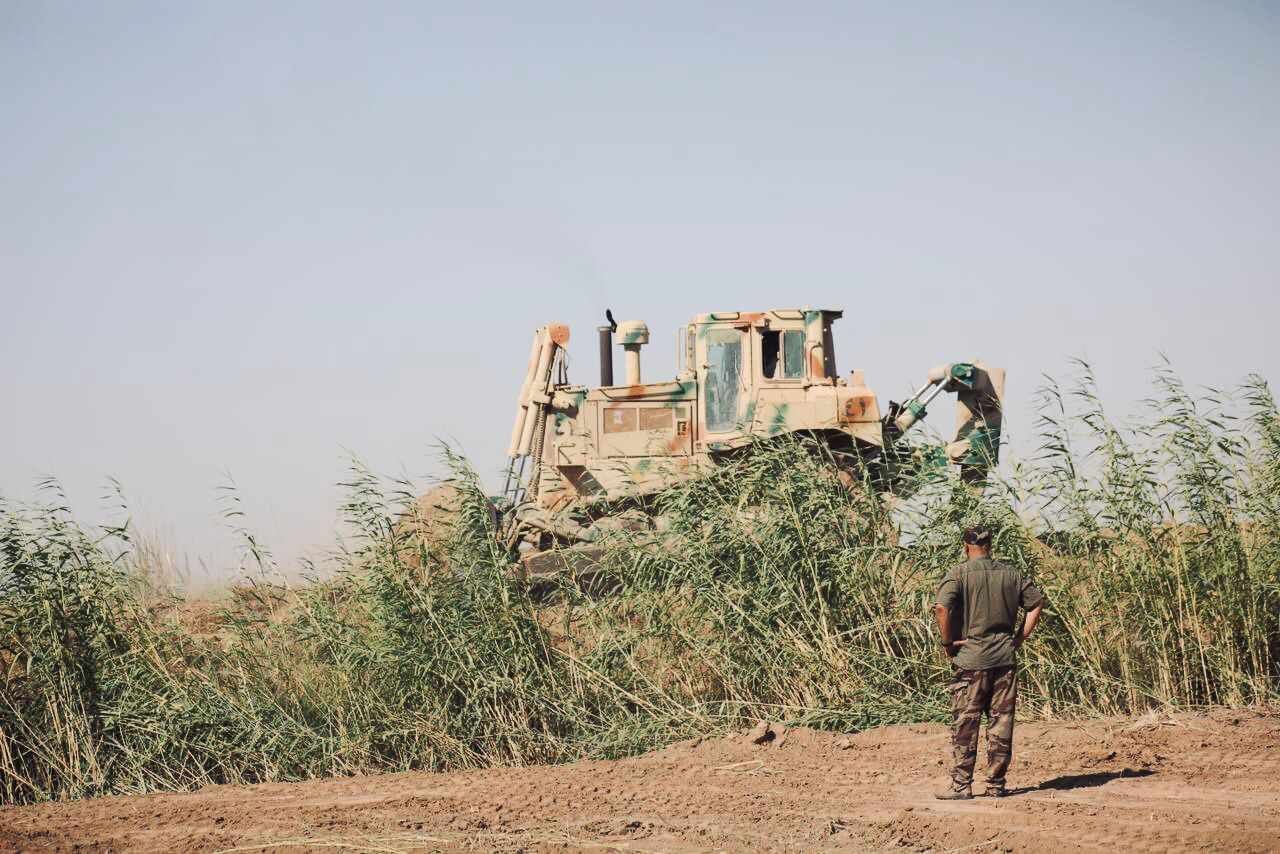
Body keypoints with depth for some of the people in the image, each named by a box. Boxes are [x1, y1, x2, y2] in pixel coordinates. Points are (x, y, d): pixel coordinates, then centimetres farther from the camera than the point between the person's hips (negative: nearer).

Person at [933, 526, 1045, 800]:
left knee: (965, 725, 2)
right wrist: (1020, 638, 12)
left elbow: (942, 608, -19)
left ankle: (961, 785, 1)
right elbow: (1037, 601, 11)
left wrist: (948, 643, -7)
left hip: (971, 660, -3)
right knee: (1001, 724, 8)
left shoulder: (959, 574, -6)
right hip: (1006, 659, 3)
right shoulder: (1010, 574, 7)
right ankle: (996, 785, 10)